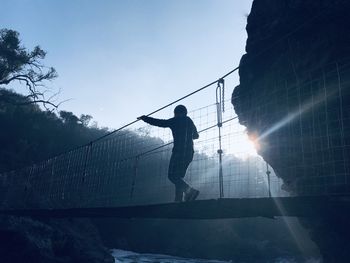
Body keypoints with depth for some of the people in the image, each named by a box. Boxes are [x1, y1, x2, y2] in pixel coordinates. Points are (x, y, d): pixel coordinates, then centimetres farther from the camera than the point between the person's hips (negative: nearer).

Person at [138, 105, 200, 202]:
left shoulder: (175, 121, 1)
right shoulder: (190, 121, 19)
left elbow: (159, 122, 5)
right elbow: (196, 135, 33)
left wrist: (144, 118, 17)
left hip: (178, 151, -7)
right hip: (189, 152, 7)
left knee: (172, 175, -7)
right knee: (179, 177, 11)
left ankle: (190, 190, -26)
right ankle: (179, 200, 4)